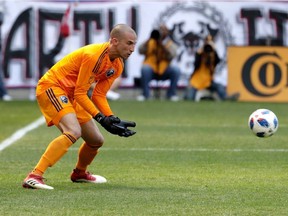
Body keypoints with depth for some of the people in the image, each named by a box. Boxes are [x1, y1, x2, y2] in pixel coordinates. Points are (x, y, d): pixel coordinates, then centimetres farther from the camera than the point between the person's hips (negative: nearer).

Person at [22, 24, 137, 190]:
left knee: (97, 140, 11)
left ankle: (79, 173, 43)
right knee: (73, 131, -31)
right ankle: (34, 176, -36)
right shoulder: (93, 55, -26)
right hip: (51, 87, -9)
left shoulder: (117, 66, 2)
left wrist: (112, 118, -11)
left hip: (71, 96, 9)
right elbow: (80, 93, -23)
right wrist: (101, 118, -27)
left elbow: (99, 95, 5)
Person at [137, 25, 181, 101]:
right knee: (145, 68, -34)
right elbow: (140, 51, -8)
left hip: (164, 71, 1)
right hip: (151, 70, -1)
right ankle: (145, 94, -18)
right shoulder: (150, 42, 6)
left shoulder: (171, 44, 4)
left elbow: (171, 55, -16)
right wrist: (149, 40, -18)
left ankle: (171, 94, -9)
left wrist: (162, 44, -23)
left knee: (176, 70, -28)